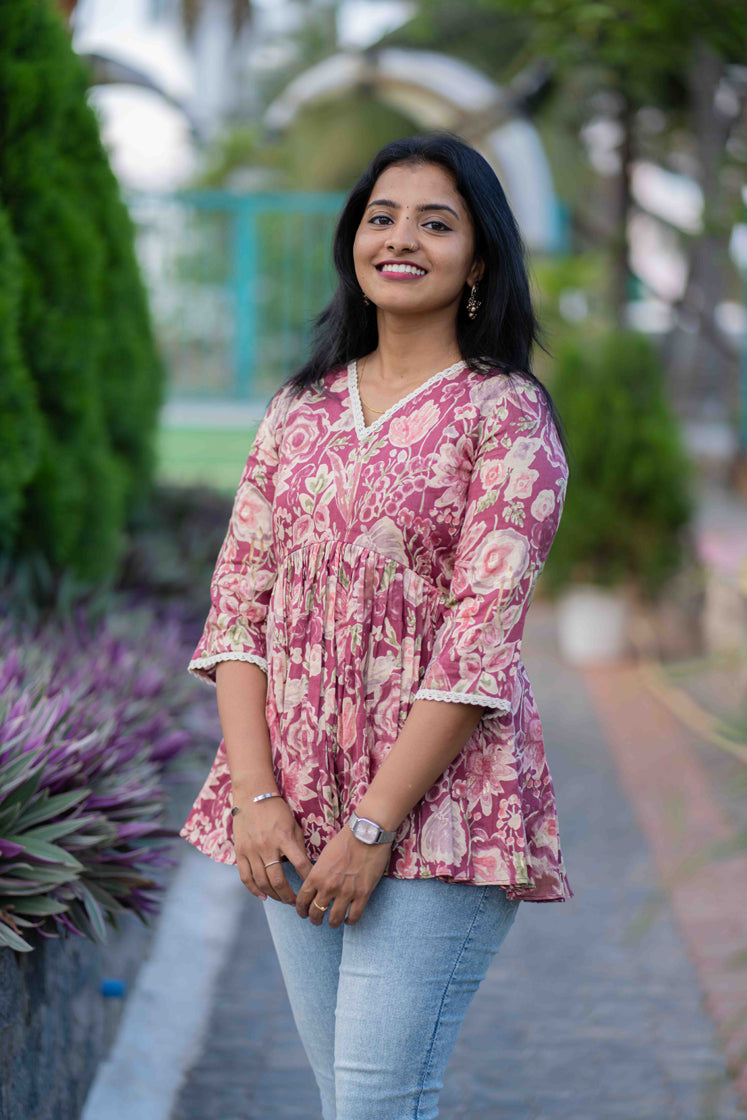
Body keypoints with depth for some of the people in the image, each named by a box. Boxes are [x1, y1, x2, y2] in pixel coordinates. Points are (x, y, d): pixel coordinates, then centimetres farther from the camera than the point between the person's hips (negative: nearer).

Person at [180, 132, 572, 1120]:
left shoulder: (504, 413, -5)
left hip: (437, 807, -5)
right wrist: (253, 796, -6)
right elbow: (237, 605, 6)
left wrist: (373, 825, -16)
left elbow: (480, 642, -12)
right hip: (293, 812, 5)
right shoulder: (300, 409, 11)